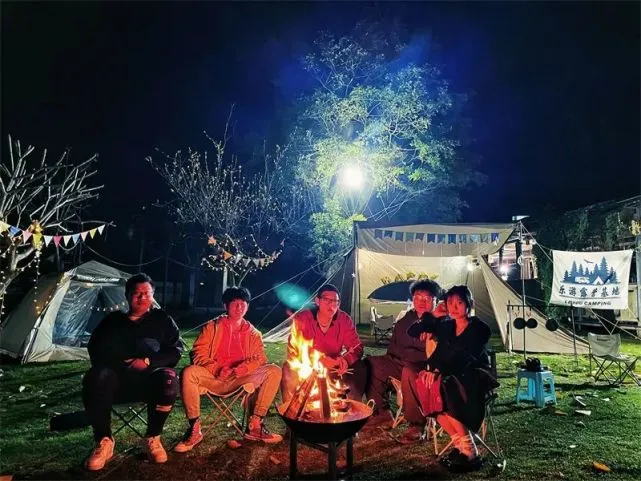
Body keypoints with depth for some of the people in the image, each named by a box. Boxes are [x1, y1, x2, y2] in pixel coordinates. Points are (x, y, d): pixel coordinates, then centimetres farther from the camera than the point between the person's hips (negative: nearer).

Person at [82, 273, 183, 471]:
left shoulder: (162, 319, 10)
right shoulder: (112, 320, 14)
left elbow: (175, 351, 4)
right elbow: (95, 350, 9)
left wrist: (148, 362, -12)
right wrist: (122, 363, -10)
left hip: (150, 377, -1)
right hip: (117, 377, 1)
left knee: (168, 380, -34)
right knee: (95, 379, -32)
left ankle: (153, 439, -12)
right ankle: (104, 442, -15)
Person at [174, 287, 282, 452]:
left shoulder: (253, 333, 13)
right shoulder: (212, 326, 7)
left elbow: (260, 358, 5)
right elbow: (198, 353, -1)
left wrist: (246, 367, -19)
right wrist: (216, 369, -19)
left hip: (240, 379, 2)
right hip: (213, 377, -2)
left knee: (274, 371, -19)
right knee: (189, 373, -33)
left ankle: (254, 426, -14)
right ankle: (195, 429, -16)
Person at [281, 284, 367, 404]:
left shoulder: (345, 320, -11)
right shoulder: (302, 319, -19)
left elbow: (357, 347, -9)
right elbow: (294, 350, -23)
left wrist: (346, 359, -33)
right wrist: (320, 359, -37)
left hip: (334, 367, 3)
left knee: (360, 367, -19)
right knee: (290, 370, -32)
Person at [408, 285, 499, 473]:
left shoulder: (479, 328, -7)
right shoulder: (445, 325, 10)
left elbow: (465, 358, -22)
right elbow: (413, 332, 11)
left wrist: (439, 370, -31)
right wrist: (432, 317, -1)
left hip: (475, 377, -5)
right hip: (451, 376, 6)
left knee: (442, 387, -34)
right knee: (423, 384, -25)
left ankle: (469, 449, -22)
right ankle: (460, 443, -17)